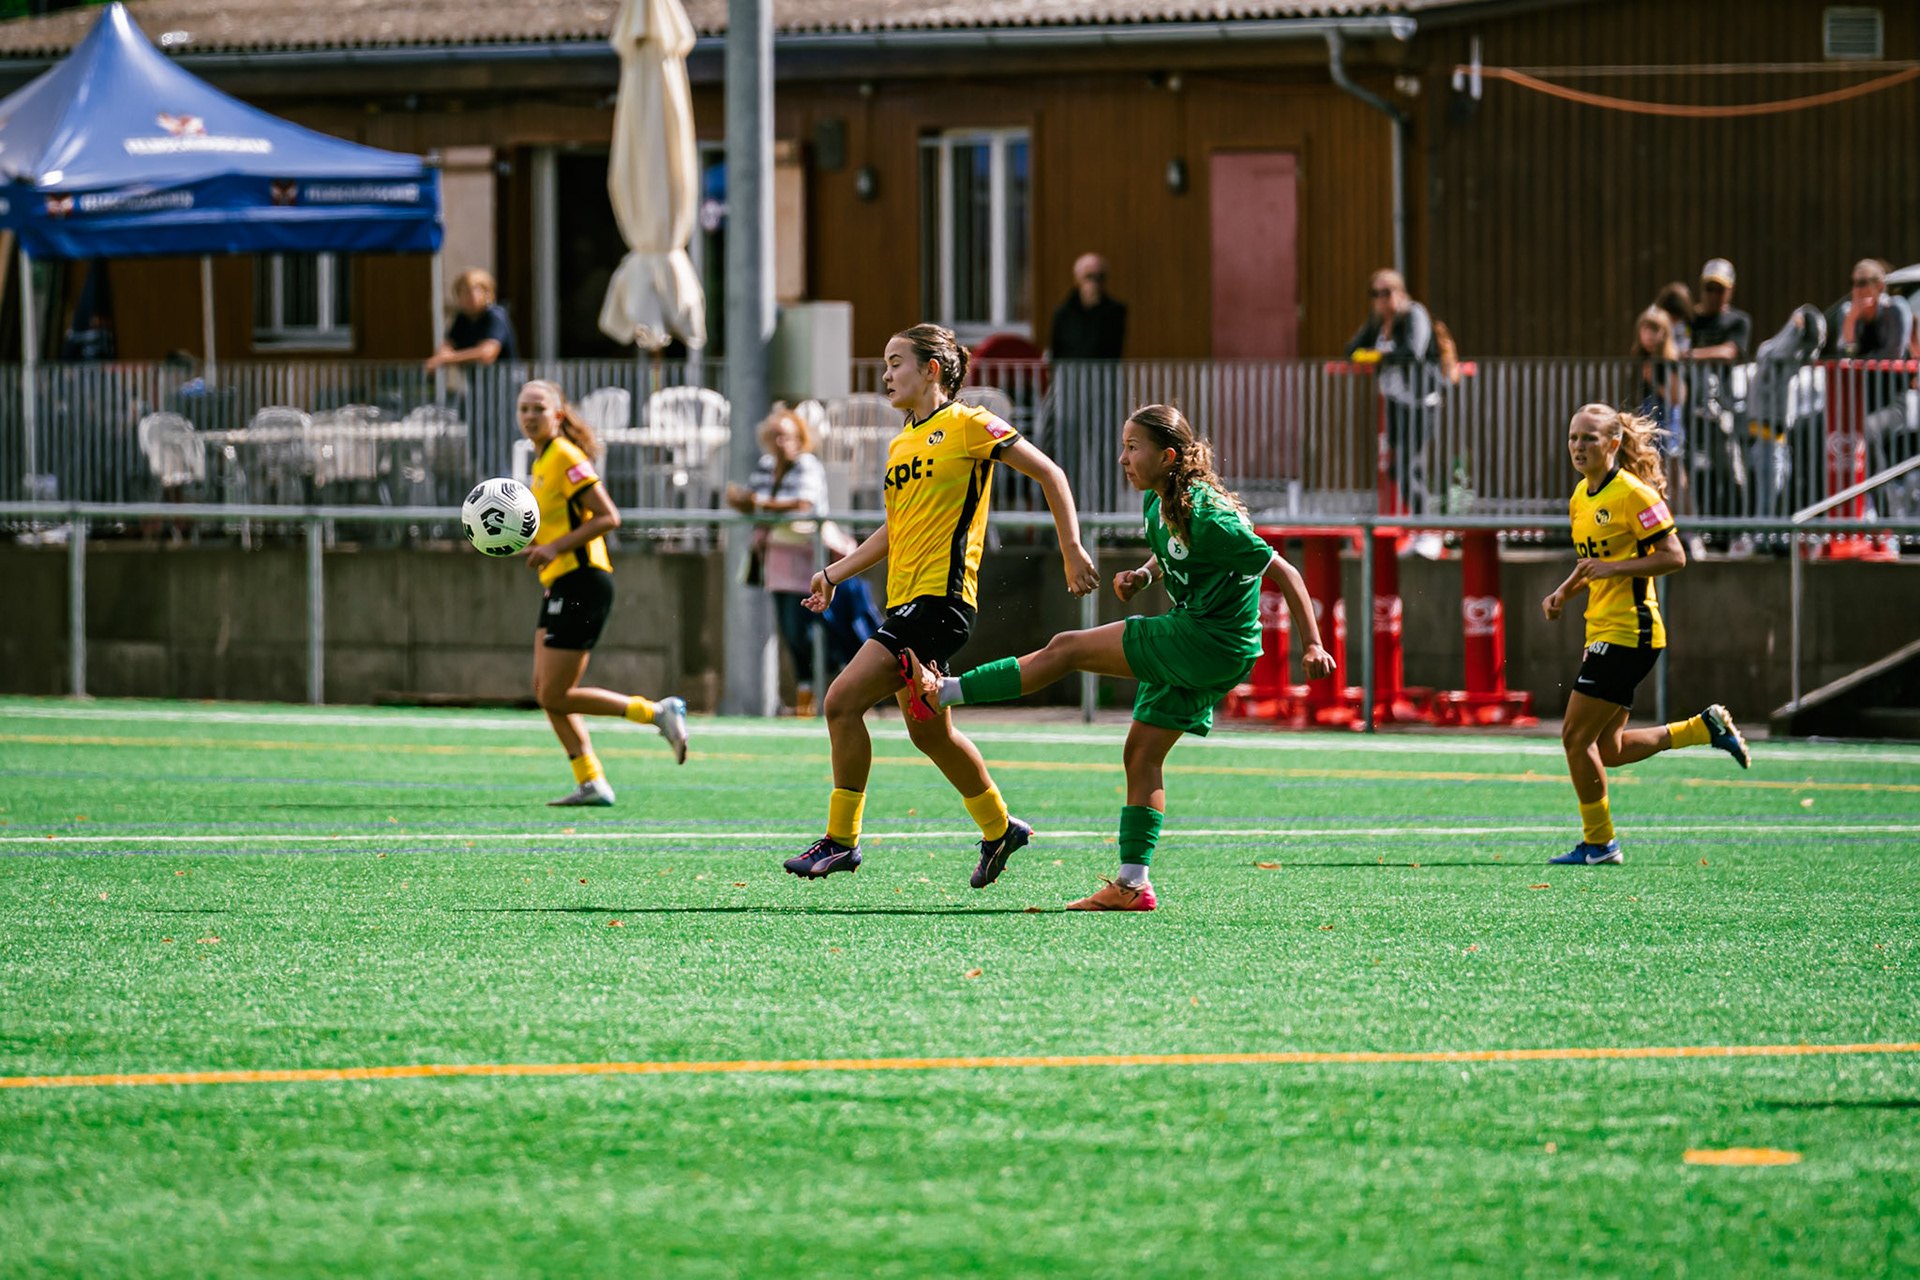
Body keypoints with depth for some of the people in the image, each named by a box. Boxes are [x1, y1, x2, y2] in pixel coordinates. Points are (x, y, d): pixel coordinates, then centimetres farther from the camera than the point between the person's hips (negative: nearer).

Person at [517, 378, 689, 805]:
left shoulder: (565, 457, -12)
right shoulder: (542, 462, 16)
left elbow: (608, 517, -17)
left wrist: (557, 546, -19)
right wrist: (537, 546, 8)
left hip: (581, 582, -10)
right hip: (561, 586, 10)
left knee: (557, 696, -9)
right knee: (545, 692, 7)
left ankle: (658, 713, -3)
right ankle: (590, 782, 9)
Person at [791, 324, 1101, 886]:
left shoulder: (966, 425, -6)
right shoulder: (900, 445, 18)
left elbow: (1049, 474, -4)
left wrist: (1072, 551, -9)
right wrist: (834, 573, 19)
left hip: (941, 597, -9)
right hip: (905, 600, 9)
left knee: (843, 700, -16)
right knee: (929, 732, 15)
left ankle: (841, 839, -9)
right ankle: (998, 828, 34)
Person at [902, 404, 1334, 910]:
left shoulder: (1209, 518, -21)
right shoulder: (1157, 506, 6)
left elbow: (1282, 570, -17)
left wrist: (1312, 645, -20)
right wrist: (1143, 575, 4)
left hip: (1214, 643, -9)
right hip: (1191, 641, 9)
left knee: (1067, 648, -8)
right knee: (1142, 753, 10)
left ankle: (941, 693, -4)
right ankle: (1132, 885, 11)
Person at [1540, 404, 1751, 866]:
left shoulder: (1633, 494, -13)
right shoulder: (1581, 497, 13)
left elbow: (1674, 557, -16)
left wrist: (1613, 568, -22)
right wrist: (1564, 592, 10)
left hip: (1629, 631, -9)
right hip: (1602, 632, 9)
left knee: (1576, 736, -8)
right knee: (1607, 751, 10)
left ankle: (1598, 842, 4)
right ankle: (1706, 727, 22)